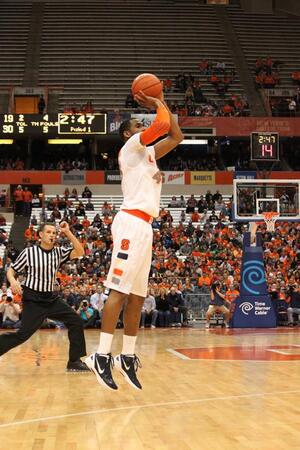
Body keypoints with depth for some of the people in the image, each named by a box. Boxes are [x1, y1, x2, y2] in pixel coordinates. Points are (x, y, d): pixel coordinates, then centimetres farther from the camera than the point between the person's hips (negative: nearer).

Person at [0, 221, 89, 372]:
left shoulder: (59, 252, 4)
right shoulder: (29, 252, -7)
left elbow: (79, 252, -8)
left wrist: (68, 232, -13)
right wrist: (12, 280, -24)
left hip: (52, 298, 5)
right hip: (33, 300, -5)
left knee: (76, 321, -3)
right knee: (23, 334, -16)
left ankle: (74, 361, 4)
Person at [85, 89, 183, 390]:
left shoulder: (148, 152, 25)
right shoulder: (131, 146, 1)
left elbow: (176, 136, 28)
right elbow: (163, 125, -12)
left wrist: (161, 104, 25)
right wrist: (159, 106, 8)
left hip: (144, 226, 9)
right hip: (132, 223, -9)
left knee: (137, 295, 7)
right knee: (119, 290, -15)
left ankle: (127, 357, 10)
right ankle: (102, 356, -17)